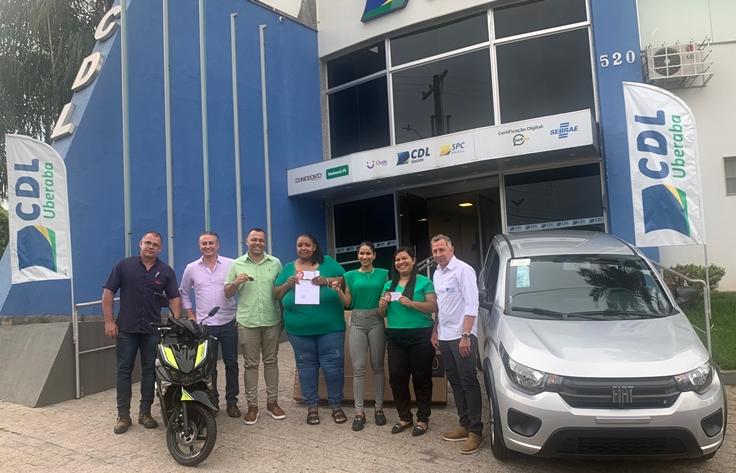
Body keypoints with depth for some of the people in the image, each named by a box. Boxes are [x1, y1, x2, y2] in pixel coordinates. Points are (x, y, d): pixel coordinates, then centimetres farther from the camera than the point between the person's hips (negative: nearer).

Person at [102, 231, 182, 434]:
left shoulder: (166, 271, 2)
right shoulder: (124, 265, -1)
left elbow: (174, 298, 1)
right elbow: (108, 292, -1)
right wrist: (109, 320, -6)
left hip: (153, 329, 1)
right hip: (126, 328, -1)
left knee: (149, 370, 7)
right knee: (124, 371, 5)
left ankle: (145, 413, 18)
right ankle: (123, 415, 13)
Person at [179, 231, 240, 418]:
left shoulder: (231, 265, -2)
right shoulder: (191, 269, 5)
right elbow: (183, 292, 18)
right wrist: (190, 314, 11)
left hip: (228, 323, -1)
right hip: (204, 325, 1)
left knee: (231, 364, 6)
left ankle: (232, 401, 18)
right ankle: (212, 401, 21)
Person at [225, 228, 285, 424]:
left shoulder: (275, 263, 6)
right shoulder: (237, 264, 5)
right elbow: (227, 293, 7)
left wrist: (284, 316, 1)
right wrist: (236, 282, -14)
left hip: (272, 321, 1)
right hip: (247, 322, -1)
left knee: (271, 362, 10)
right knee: (250, 364, 5)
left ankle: (272, 402, 20)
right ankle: (252, 405, 12)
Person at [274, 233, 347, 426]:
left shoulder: (328, 263, 5)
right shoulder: (289, 268, 11)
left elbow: (346, 280, -1)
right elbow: (276, 294, 9)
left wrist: (327, 281, -17)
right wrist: (287, 284, -10)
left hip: (330, 327, -2)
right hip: (300, 329, 2)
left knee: (333, 365, 2)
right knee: (306, 366, 10)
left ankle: (336, 405, 18)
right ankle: (311, 406, 23)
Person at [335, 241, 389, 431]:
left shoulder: (383, 274, 5)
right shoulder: (351, 275, 7)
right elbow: (348, 303, 7)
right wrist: (338, 290, -9)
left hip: (376, 321, -1)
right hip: (357, 322, 1)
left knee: (377, 366, 6)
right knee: (358, 368, -1)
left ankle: (379, 408, 17)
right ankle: (359, 412, 5)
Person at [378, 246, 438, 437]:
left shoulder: (424, 282, 0)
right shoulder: (389, 285, 15)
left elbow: (434, 307, -10)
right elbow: (382, 314, 18)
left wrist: (411, 303, -21)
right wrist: (382, 305, -5)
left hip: (420, 336, -4)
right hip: (395, 337, 5)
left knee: (421, 378, 2)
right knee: (396, 377, 4)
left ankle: (423, 419, 15)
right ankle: (404, 417, 19)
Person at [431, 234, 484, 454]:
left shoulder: (463, 270, -12)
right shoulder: (437, 273, 12)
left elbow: (471, 305, -16)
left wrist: (465, 335, -20)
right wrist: (435, 330, 17)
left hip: (462, 336, -8)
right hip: (445, 337, 8)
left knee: (468, 382, -3)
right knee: (455, 382, 12)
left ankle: (475, 431, 5)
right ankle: (465, 425, 22)